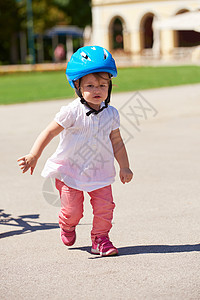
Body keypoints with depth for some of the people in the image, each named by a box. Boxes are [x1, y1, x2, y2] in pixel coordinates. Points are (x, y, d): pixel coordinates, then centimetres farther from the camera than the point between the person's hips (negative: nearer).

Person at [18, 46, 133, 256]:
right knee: (72, 210, 2)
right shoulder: (72, 112, -17)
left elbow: (116, 142, 7)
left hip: (100, 171, 3)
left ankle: (100, 239, 15)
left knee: (104, 206, -6)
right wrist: (33, 157, -19)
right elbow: (49, 132, -14)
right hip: (70, 170, -3)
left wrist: (124, 167, 5)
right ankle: (67, 226, 37)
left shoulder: (111, 114, -2)